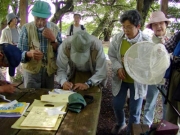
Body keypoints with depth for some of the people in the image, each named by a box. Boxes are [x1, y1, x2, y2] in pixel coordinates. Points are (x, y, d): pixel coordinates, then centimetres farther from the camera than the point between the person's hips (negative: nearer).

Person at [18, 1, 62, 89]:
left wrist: (53, 39, -17)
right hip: (31, 71, -2)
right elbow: (20, 53, -12)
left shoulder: (54, 28, -2)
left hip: (51, 71, 3)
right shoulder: (26, 28, -9)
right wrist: (29, 54, -34)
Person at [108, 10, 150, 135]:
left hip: (137, 80, -2)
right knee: (117, 105, 16)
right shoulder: (117, 38, -11)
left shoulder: (146, 41, -19)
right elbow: (112, 55, 1)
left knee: (135, 111, 10)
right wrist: (118, 67, -16)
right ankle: (121, 124, 49)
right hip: (121, 79, 3)